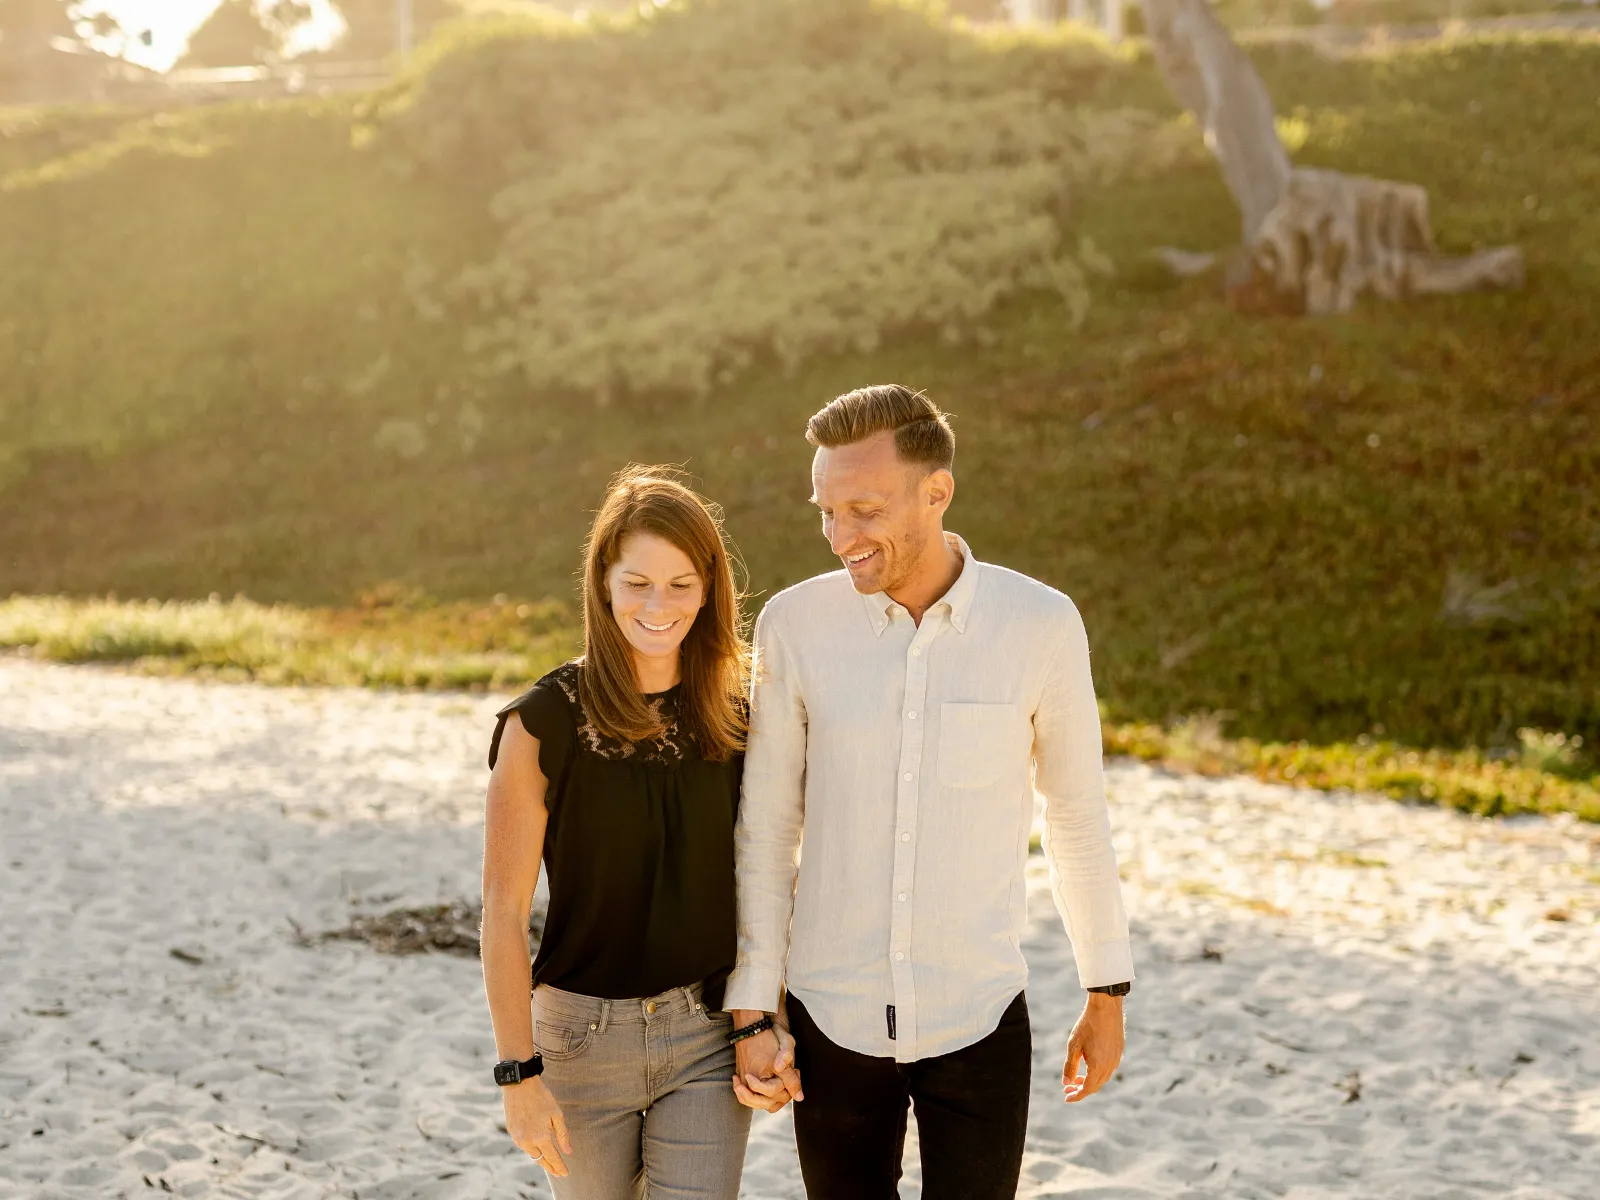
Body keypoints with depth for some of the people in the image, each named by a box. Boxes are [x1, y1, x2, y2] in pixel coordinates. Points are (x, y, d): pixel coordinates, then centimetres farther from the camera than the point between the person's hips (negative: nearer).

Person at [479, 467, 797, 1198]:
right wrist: (519, 1073, -12)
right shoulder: (543, 723, -11)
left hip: (708, 1035, 1)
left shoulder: (737, 715, -2)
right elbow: (504, 911, -10)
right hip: (584, 1037, -1)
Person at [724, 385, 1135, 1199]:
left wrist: (1107, 994, 7)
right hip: (834, 1015, 1)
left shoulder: (1040, 624, -11)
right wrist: (751, 1012, -4)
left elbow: (1077, 813, 2)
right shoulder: (795, 626, -9)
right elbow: (765, 831, -3)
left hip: (978, 1019, -1)